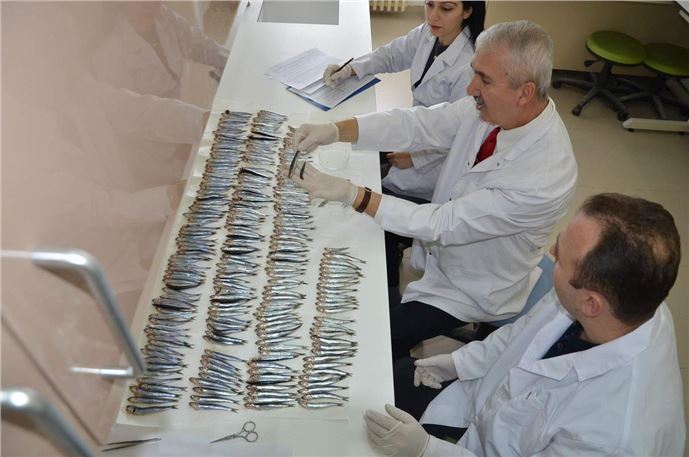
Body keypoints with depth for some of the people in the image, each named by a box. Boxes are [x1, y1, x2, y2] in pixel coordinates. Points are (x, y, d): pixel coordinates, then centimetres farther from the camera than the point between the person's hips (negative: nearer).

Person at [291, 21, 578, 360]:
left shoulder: (545, 177, -36)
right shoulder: (490, 106, -17)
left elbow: (444, 224, -34)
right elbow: (416, 124, -14)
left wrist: (351, 194, -36)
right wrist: (333, 131, -28)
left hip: (470, 291, -6)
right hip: (440, 236, 6)